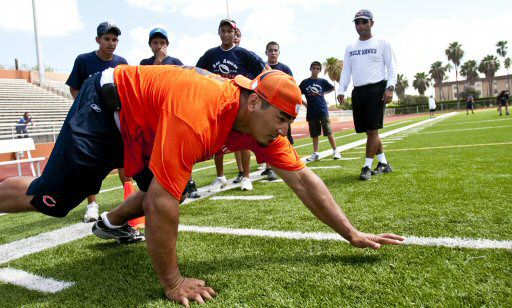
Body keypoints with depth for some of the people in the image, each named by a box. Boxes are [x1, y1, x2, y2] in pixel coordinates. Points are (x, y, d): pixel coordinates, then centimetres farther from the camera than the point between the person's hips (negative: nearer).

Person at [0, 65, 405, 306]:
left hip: (141, 124, 7)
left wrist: (353, 234, -10)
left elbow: (303, 180, -11)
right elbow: (161, 202, -38)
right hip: (105, 107, -7)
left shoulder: (262, 122, -16)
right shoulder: (197, 115, -40)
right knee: (49, 197, -3)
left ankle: (112, 223, 38)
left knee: (170, 186, 13)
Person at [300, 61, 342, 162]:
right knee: (314, 134, 8)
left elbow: (332, 88, 19)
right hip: (311, 112, 1)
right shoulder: (305, 82, 4)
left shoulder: (322, 81, 5)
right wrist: (304, 103, 1)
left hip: (323, 110, -1)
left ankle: (335, 151, 3)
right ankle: (315, 154, 15)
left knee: (328, 131, -3)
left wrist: (323, 93, 7)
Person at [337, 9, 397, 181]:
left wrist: (390, 88, -13)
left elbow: (391, 67, 0)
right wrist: (341, 91, 2)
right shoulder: (350, 48, 17)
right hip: (358, 91, 5)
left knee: (372, 129, -9)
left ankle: (367, 166, -3)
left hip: (377, 89, -5)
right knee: (369, 131, 7)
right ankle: (383, 163, 19)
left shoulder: (382, 43, 4)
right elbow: (346, 70, 15)